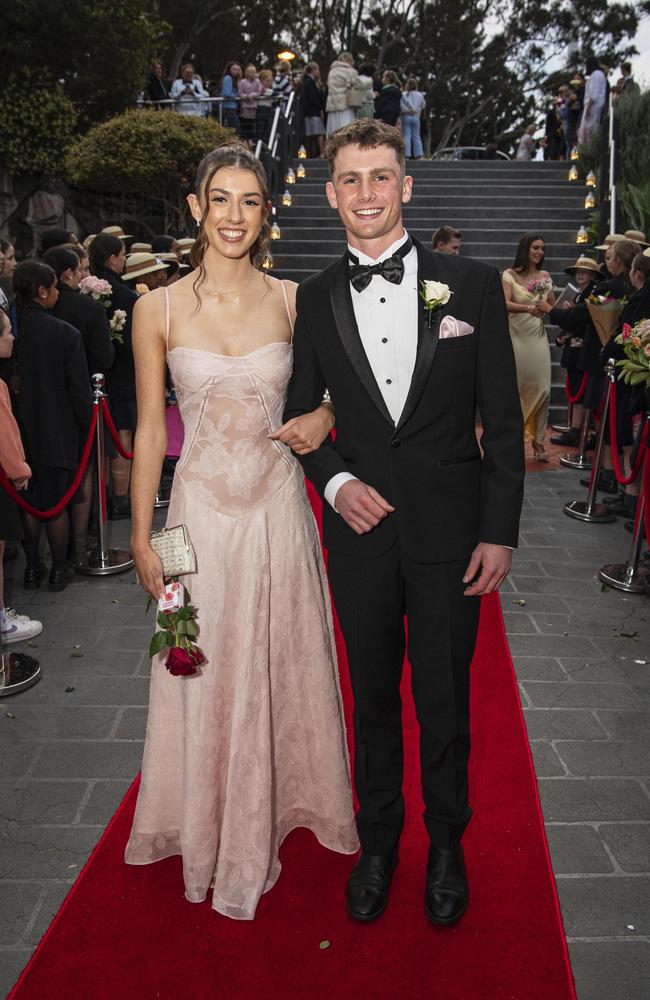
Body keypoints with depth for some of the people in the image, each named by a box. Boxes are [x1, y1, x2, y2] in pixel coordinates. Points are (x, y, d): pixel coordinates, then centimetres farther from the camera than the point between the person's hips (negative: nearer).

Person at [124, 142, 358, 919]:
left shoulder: (292, 301, -1)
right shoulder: (159, 309, -3)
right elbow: (150, 427, 0)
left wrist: (324, 417, -11)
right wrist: (141, 536, -1)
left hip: (276, 506, 1)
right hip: (200, 510, -1)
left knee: (280, 666, 14)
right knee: (206, 674, 11)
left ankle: (276, 808, 40)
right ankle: (212, 829, 36)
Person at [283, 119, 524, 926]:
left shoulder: (473, 284, -2)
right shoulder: (314, 298, 3)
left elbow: (502, 420, -2)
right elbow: (300, 412, 11)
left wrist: (500, 532, -6)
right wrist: (336, 481, -7)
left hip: (450, 532, -1)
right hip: (360, 529, 2)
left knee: (445, 701, 12)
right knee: (372, 698, 15)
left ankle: (446, 844, 36)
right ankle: (377, 841, 37)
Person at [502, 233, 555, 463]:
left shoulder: (545, 276, 11)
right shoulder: (510, 274, -2)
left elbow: (553, 307, 16)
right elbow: (505, 304, -16)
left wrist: (547, 308, -8)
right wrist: (528, 308, -34)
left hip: (538, 338, 3)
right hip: (516, 337, -3)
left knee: (542, 389, -3)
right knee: (514, 389, 3)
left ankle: (538, 439, 7)